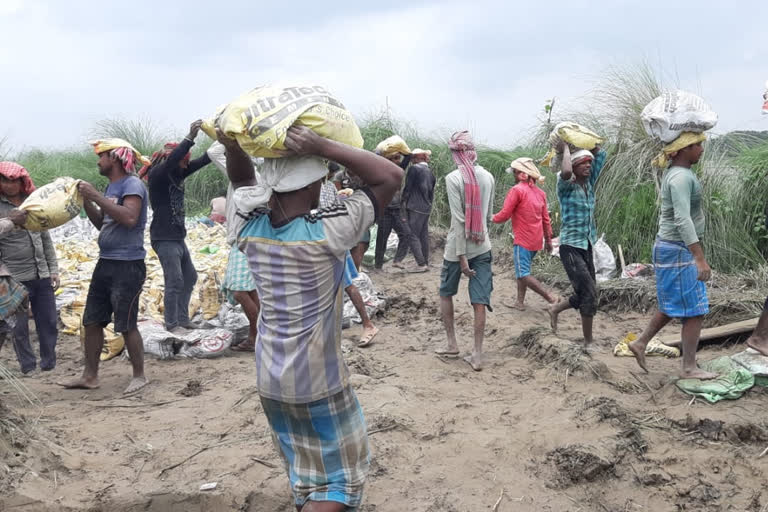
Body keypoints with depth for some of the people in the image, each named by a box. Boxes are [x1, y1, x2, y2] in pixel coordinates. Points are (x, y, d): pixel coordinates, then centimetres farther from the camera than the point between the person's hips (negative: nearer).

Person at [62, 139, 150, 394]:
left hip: (127, 265, -9)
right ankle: (90, 376, 22)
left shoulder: (132, 184, -12)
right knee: (92, 321, 12)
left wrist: (96, 196, -22)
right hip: (105, 263, 9)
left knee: (126, 325, -3)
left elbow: (129, 218, -27)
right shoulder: (111, 186, 15)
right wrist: (86, 200, 8)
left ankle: (139, 376, 11)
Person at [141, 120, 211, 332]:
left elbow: (201, 162, 4)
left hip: (177, 237, 9)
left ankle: (182, 318, 25)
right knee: (174, 282, -8)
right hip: (164, 239, -9)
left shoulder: (176, 175, 10)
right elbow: (171, 160, -30)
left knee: (190, 277, 15)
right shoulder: (157, 174, -11)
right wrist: (190, 137, -36)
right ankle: (171, 325, 1)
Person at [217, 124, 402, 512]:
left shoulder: (251, 229, -6)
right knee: (342, 474, 12)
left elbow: (242, 180, 14)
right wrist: (321, 146, -25)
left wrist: (233, 147, -7)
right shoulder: (327, 232, -22)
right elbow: (391, 176, -18)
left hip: (269, 379, 6)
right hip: (319, 381, -6)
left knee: (303, 472, 23)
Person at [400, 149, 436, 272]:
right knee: (424, 236, 12)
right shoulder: (430, 172, 12)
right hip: (427, 208, 8)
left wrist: (404, 201, 2)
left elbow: (408, 187, -10)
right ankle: (426, 263, 16)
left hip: (415, 208, -8)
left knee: (413, 235, -5)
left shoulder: (414, 168, -10)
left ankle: (421, 264, -10)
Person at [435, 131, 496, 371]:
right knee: (479, 301, 2)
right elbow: (488, 214, 9)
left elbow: (458, 219, -16)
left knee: (445, 293, 18)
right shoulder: (488, 177, 3)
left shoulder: (453, 178, -12)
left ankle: (452, 344, 22)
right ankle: (477, 355, 4)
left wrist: (461, 256, -15)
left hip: (458, 246, -4)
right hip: (483, 246, 4)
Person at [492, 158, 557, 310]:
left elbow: (504, 215, -12)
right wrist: (548, 240, 19)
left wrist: (492, 218, 8)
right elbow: (546, 218, 13)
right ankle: (520, 302, 18)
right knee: (522, 270, 18)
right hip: (536, 240, 8)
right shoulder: (540, 192, 10)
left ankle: (550, 297, -11)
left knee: (523, 274, -5)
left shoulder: (517, 190, -12)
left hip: (523, 240, -8)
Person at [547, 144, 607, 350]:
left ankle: (555, 309, 36)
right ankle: (588, 342, 0)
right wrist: (566, 149, -16)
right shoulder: (566, 187, -10)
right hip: (571, 247, -7)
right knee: (589, 292, -11)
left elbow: (600, 156, 9)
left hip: (587, 246, 7)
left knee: (586, 294, 12)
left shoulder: (589, 184, 9)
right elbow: (565, 172, -33)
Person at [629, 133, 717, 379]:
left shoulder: (673, 174, 10)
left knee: (674, 305, 20)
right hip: (678, 250, -10)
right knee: (694, 309, -1)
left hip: (670, 247, 10)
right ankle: (689, 368, 7)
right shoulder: (681, 177, -21)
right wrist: (700, 258, -33)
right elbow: (683, 220, -29)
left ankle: (640, 343, 25)